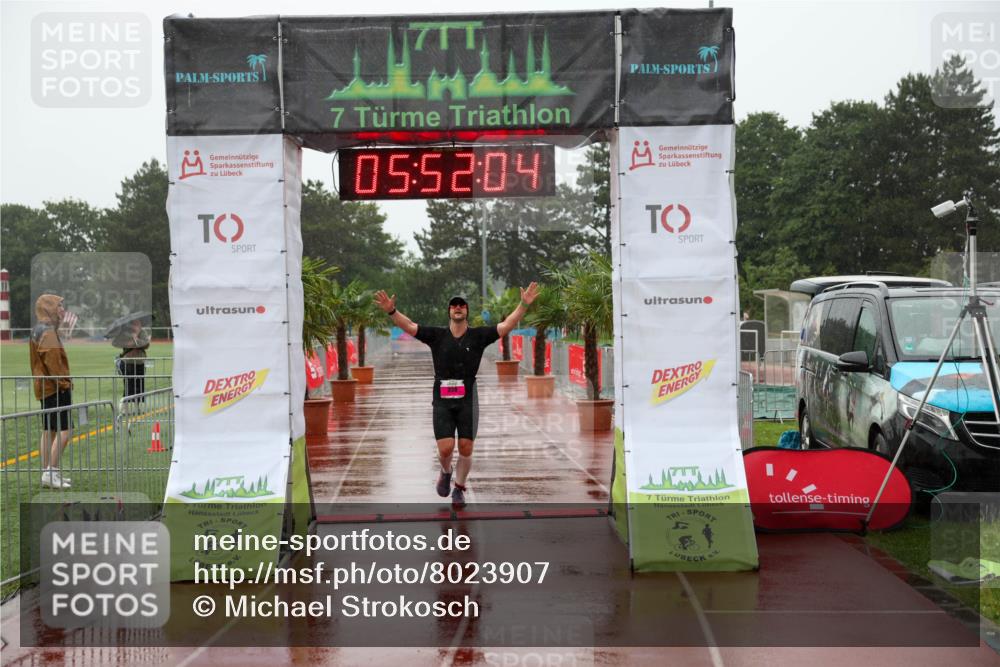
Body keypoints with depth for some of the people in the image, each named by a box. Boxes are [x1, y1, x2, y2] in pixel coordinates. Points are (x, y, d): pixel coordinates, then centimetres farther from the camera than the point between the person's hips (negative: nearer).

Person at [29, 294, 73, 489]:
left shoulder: (38, 331, 17)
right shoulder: (48, 333, -15)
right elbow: (53, 361, -22)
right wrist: (63, 383, -16)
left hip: (45, 387, 11)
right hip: (55, 388, -11)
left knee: (48, 431, 12)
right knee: (63, 431, -11)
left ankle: (47, 473, 15)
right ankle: (51, 473, -13)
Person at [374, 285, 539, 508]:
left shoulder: (478, 336, 2)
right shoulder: (437, 335, 3)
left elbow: (506, 326, -4)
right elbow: (409, 326, -4)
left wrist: (524, 305, -16)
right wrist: (391, 311, -21)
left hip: (467, 401, 0)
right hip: (442, 401, 0)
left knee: (466, 449, 0)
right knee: (445, 448, -9)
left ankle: (459, 489, 22)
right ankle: (446, 472, 26)